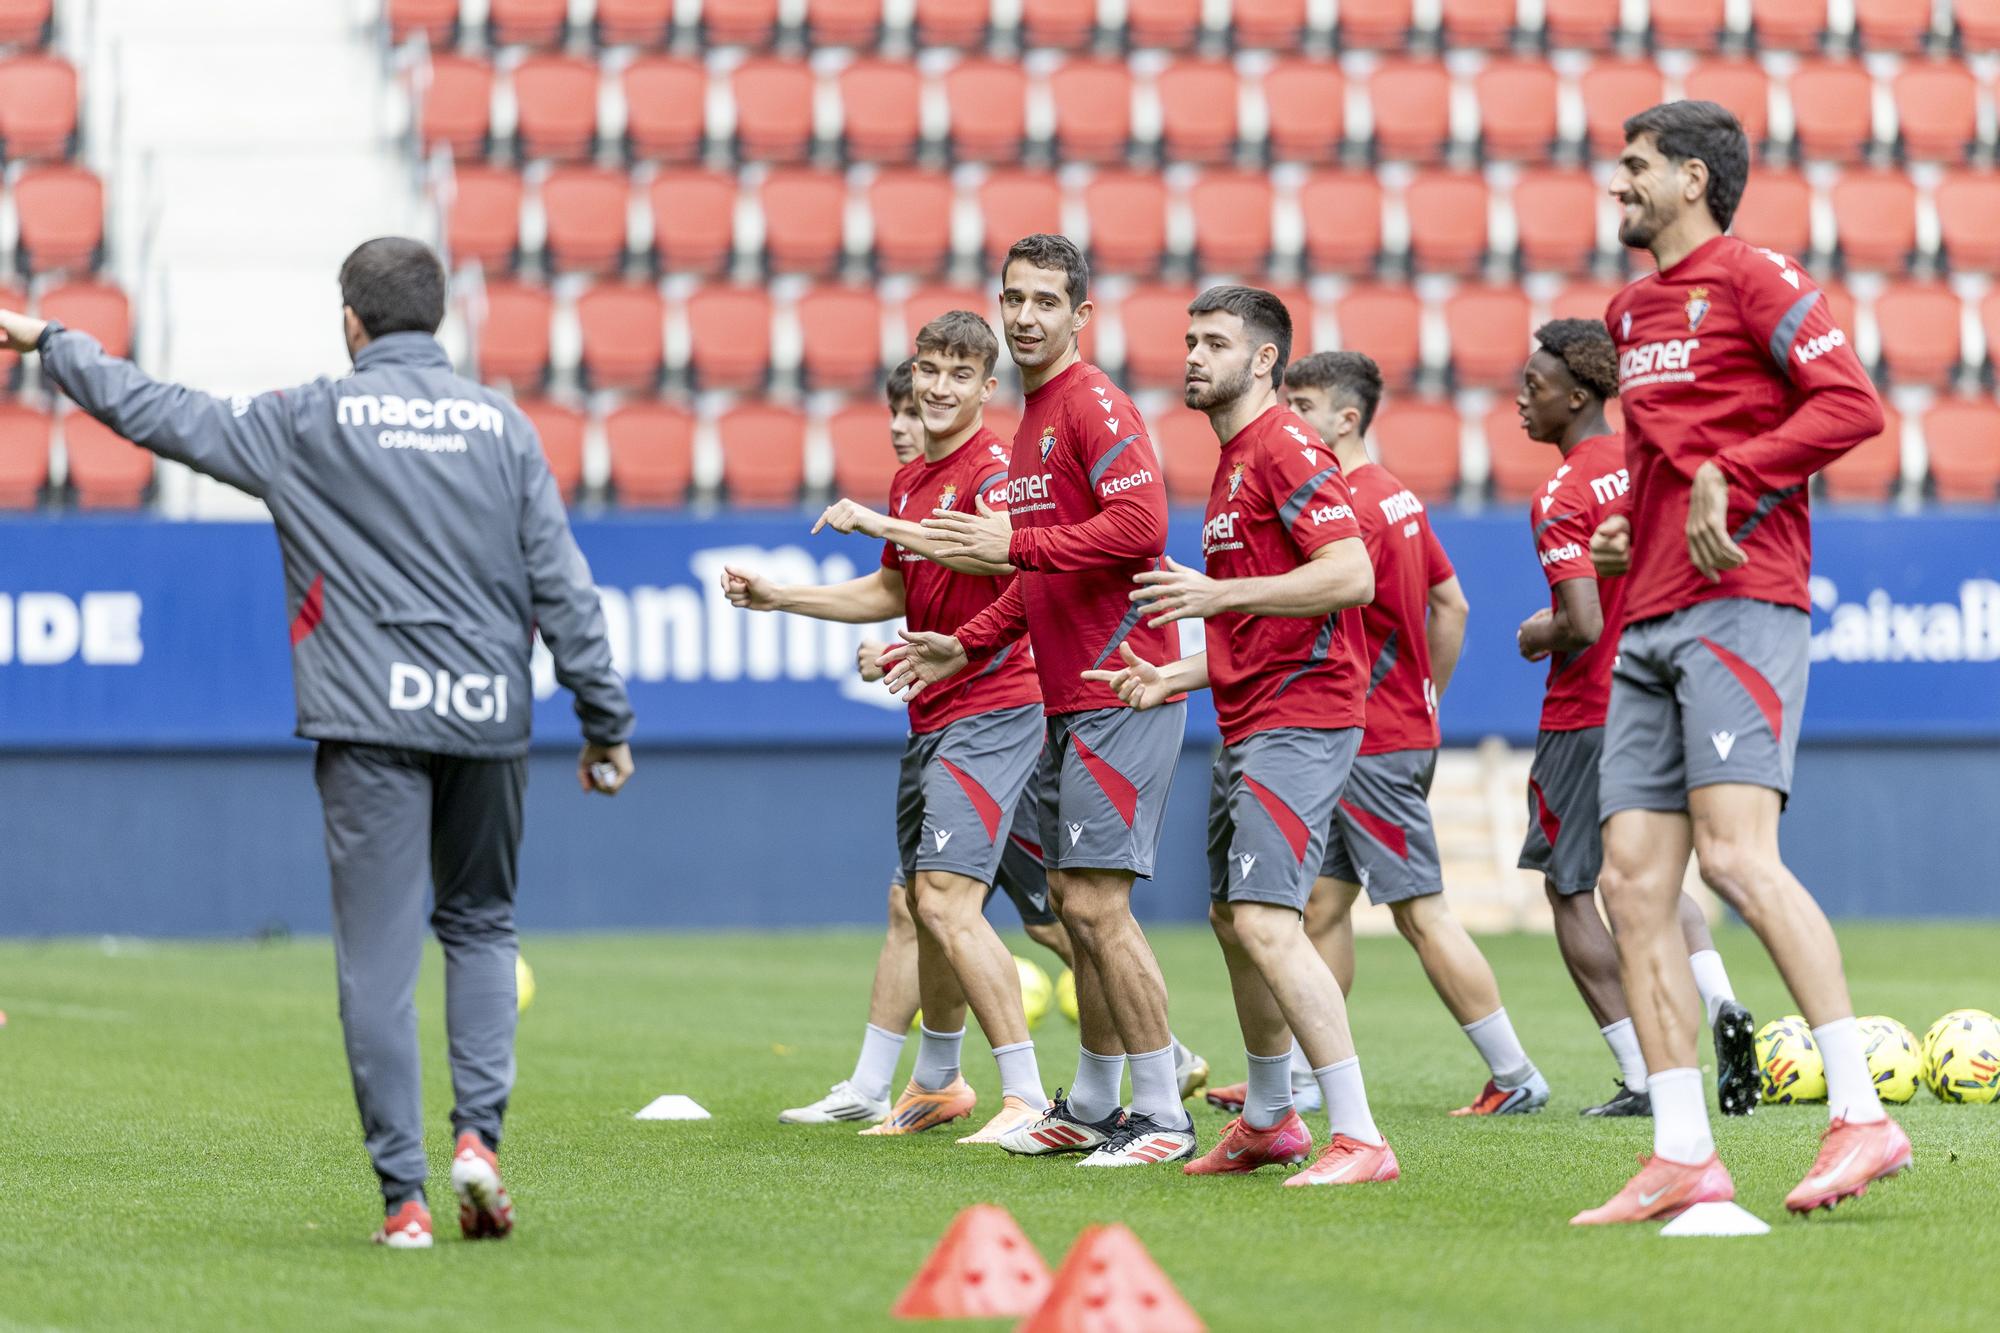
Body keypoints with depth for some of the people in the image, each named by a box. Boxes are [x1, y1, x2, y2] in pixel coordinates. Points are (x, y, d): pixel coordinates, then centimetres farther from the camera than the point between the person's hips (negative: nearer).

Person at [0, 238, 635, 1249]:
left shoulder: (311, 423, 1)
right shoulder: (502, 425, 7)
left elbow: (161, 414, 7)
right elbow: (562, 585, 5)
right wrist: (605, 721, 11)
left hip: (370, 722, -2)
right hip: (486, 715, 2)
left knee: (378, 956, 0)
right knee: (480, 926, 19)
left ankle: (403, 1193, -4)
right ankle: (478, 1128, 0)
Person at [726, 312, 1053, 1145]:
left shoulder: (993, 467, -12)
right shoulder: (910, 481, 15)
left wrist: (876, 521, -28)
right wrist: (776, 598, 21)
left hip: (989, 710, -9)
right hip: (931, 716, 9)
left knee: (947, 902, -18)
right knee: (926, 905, 17)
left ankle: (1026, 1098, -16)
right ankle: (936, 1084, 34)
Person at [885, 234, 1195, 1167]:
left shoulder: (1095, 407, -11)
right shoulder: (1034, 419, 19)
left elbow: (1139, 523, -26)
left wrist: (1015, 543, -22)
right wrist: (965, 646, 19)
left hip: (1118, 694, -10)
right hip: (1070, 702, 10)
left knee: (1095, 903, -12)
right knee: (1076, 902, 15)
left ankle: (1164, 1116, -8)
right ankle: (1092, 1105, 25)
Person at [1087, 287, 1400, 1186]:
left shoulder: (1285, 449, -11)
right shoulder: (1234, 463, 21)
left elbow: (1351, 576, -24)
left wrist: (1219, 594, -25)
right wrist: (1175, 677, 17)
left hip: (1298, 723, -11)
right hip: (1248, 729, 11)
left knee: (1265, 921, -19)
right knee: (1231, 920, 19)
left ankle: (1358, 1137, -21)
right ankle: (1267, 1121, 35)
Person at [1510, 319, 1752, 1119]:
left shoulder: (1560, 499, -18)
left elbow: (1581, 626, -26)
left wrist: (1536, 638, -6)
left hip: (1587, 716, -8)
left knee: (1569, 891, 4)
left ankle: (1641, 1079, 0)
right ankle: (1721, 1006, -5)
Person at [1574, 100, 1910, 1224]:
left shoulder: (1754, 280, -2)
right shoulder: (1630, 314, 22)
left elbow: (1853, 405, -13)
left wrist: (1730, 479, -17)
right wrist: (1623, 534, 15)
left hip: (1740, 604, -9)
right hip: (1650, 625, 9)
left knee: (1734, 852, -20)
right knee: (1634, 882, 0)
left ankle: (1863, 1115, -18)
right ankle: (1684, 1158, -1)